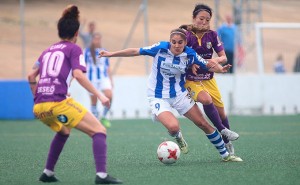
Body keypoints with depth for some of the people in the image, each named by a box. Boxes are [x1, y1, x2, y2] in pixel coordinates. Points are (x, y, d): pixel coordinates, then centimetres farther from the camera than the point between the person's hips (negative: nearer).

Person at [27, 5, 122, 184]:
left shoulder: (48, 51, 24)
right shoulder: (74, 49, 5)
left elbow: (31, 76, 23)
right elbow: (78, 75, -11)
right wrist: (100, 95, -11)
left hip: (39, 107, 7)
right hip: (58, 103, -7)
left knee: (63, 131, 36)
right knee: (99, 131, -4)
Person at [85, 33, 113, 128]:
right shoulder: (87, 51, 3)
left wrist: (111, 80, 14)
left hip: (104, 78, 2)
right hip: (92, 78, -2)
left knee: (109, 96, -17)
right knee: (94, 101, 0)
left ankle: (103, 117, 1)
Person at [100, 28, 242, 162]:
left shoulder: (190, 54, -11)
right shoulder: (160, 48, -17)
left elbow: (208, 65, 0)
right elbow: (135, 52, -10)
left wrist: (220, 69, -22)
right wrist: (111, 54, -9)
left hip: (180, 94, 3)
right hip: (158, 97, -3)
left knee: (203, 124, 3)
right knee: (173, 126, -27)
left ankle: (225, 154, 20)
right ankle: (178, 137, 13)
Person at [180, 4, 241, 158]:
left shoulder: (212, 35, -3)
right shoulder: (187, 35, -14)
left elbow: (224, 58, 0)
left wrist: (216, 60, -22)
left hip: (208, 79, 4)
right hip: (190, 80, -4)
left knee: (220, 111, 6)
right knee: (206, 99, -31)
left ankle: (227, 143, 27)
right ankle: (223, 131, -16)